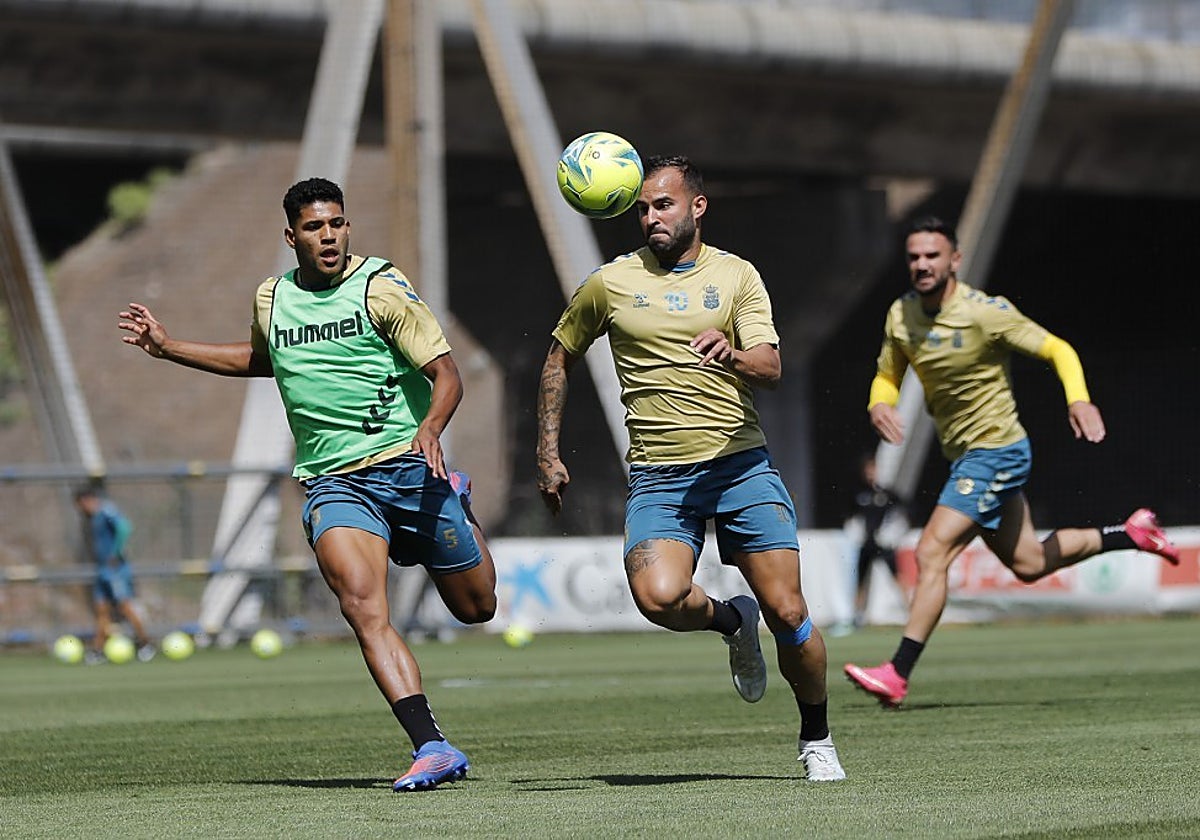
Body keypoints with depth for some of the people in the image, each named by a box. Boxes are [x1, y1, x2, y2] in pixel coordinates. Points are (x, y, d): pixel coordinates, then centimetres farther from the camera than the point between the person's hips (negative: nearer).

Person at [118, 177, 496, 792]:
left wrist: (429, 429, -28)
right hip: (332, 482, 2)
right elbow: (259, 360, 33)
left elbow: (447, 374, -8)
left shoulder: (380, 287, -5)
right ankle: (432, 748, -29)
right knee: (362, 607, -24)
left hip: (407, 465, -2)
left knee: (475, 607, 10)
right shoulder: (271, 300, 9)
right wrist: (167, 347, 29)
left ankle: (456, 504, 43)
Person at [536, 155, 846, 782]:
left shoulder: (736, 276, 5)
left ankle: (816, 739, 19)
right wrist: (548, 453, 13)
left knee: (787, 613, -7)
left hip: (741, 464, 0)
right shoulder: (610, 283, 6)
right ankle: (730, 622, 9)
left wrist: (732, 352, -29)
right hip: (658, 475, 0)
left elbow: (770, 369, -6)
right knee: (659, 597, -27)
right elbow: (559, 360, 19)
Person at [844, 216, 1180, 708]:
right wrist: (880, 405, -11)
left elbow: (1057, 350, -11)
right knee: (1028, 564, 20)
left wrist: (1079, 399, -28)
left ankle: (897, 676, -18)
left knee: (932, 554, -18)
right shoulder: (901, 316, -1)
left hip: (996, 451, -8)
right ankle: (1131, 535, 39)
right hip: (965, 457, 8)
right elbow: (887, 376, 13)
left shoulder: (985, 313, -19)